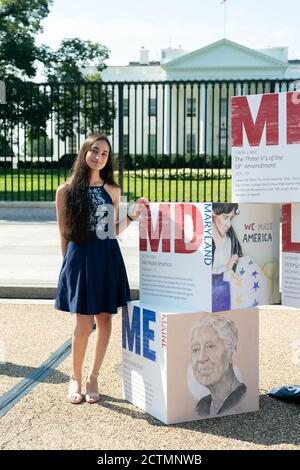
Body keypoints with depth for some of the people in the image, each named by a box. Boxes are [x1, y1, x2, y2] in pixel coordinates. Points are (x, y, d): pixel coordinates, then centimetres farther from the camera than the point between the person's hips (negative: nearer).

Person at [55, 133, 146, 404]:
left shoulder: (112, 191, 9)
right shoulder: (66, 190, 1)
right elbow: (64, 234, 4)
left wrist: (132, 217, 0)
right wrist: (68, 263, 3)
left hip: (108, 259, 3)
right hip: (79, 258, -3)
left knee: (104, 318, 5)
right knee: (84, 324, -5)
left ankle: (93, 378, 20)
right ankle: (75, 377, 17)